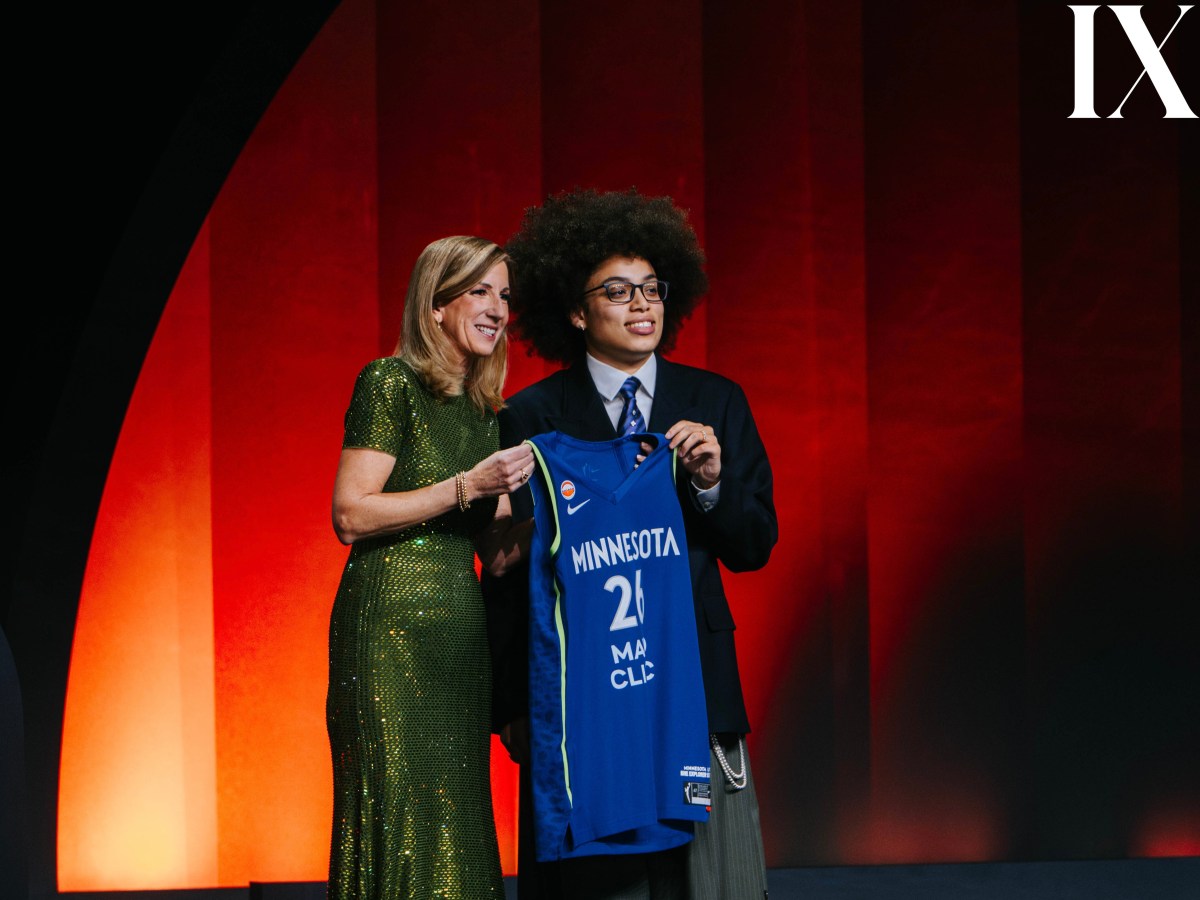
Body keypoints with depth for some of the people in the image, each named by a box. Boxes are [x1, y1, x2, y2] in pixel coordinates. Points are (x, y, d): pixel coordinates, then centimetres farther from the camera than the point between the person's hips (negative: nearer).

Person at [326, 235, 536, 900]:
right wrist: (467, 487, -14)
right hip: (391, 626, -7)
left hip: (463, 632, 7)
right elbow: (351, 516, -12)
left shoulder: (485, 412, 17)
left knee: (457, 835, 5)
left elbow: (497, 554, 15)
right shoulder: (391, 383, -4)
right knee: (402, 822, -8)